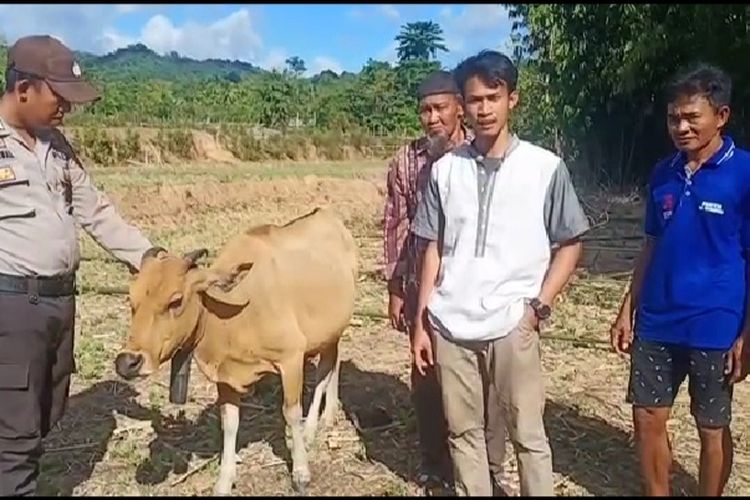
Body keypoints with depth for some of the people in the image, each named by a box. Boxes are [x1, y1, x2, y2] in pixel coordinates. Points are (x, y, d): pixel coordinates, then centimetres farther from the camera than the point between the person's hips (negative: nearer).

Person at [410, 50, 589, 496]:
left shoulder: (546, 167, -3)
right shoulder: (445, 169, 4)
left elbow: (570, 244, 4)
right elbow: (434, 249, 8)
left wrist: (539, 306, -6)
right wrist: (422, 323, 7)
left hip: (512, 325, -2)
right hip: (450, 326, 3)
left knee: (528, 434, 8)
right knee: (463, 432, 14)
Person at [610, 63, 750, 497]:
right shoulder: (663, 173, 5)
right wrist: (628, 311, 8)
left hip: (714, 327, -5)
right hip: (656, 323, 5)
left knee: (713, 429, 12)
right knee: (648, 419, 12)